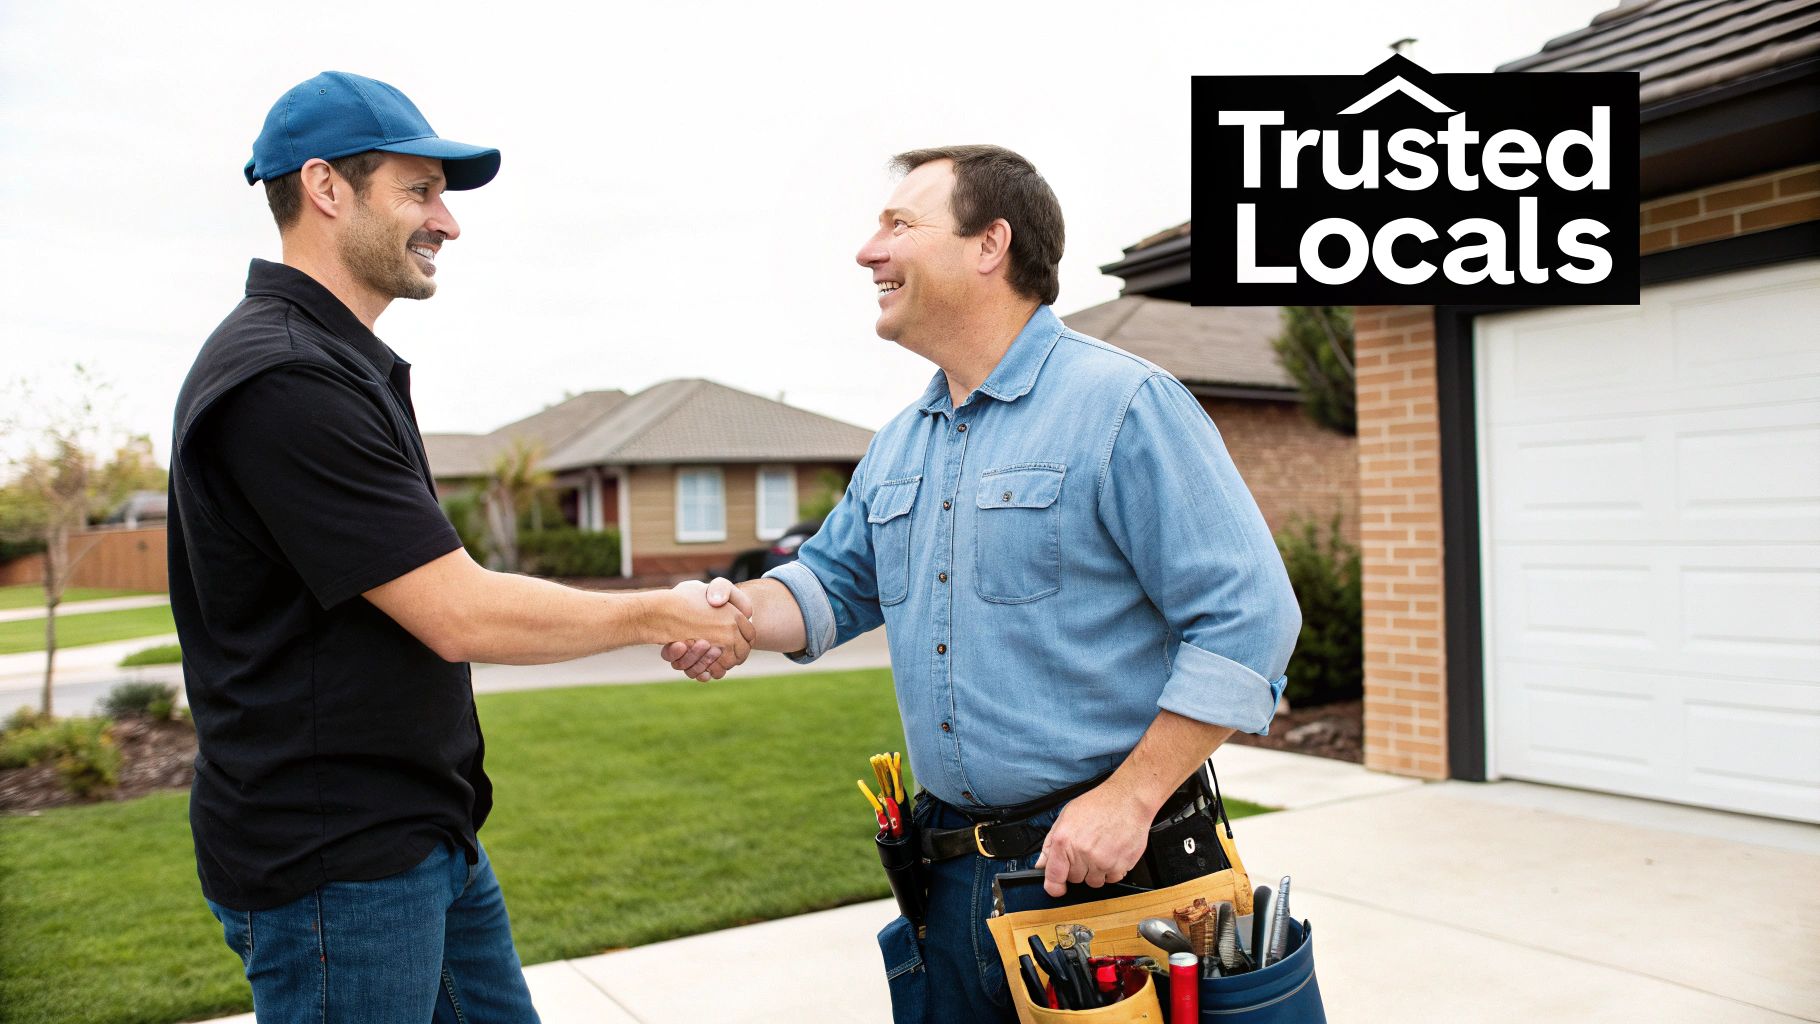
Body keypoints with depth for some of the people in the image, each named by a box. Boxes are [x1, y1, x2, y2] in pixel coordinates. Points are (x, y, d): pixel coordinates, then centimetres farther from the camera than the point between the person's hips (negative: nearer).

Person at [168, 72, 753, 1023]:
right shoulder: (282, 380, -22)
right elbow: (460, 614, -24)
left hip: (428, 835, 10)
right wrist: (663, 615, -12)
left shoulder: (341, 364, 12)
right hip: (336, 864, -10)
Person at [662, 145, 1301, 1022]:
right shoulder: (898, 445, 10)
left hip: (1105, 861, -6)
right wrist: (735, 615, -3)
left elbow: (1248, 619, -17)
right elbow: (835, 580, 18)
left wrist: (1130, 798, -20)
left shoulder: (1124, 405, -14)